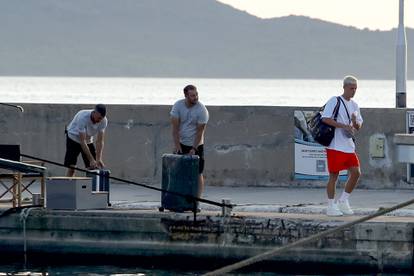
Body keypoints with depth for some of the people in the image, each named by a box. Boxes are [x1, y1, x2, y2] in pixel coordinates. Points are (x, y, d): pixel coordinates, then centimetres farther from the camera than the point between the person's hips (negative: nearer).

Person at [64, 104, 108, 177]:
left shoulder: (103, 121, -20)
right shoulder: (83, 117, -36)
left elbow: (100, 141, -17)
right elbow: (82, 141, -35)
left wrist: (98, 159, -29)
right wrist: (91, 160, -38)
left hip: (89, 140, 5)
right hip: (74, 137, -5)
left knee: (93, 168, -6)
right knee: (71, 167, -16)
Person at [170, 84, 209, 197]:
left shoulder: (202, 110, -15)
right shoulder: (178, 106, -8)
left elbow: (200, 131, -14)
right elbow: (175, 127, -8)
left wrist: (194, 149, -18)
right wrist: (177, 145, -15)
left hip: (196, 145, -2)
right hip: (181, 144, 2)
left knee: (197, 174, -3)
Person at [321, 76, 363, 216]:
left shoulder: (354, 105, 16)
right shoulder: (334, 101, -6)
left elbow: (358, 126, 20)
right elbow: (325, 119, -16)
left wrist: (355, 123, -5)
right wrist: (344, 126, -21)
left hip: (349, 146, 7)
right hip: (335, 145, -7)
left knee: (356, 173, -1)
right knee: (334, 175, -2)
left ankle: (343, 201, 13)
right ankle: (331, 206, 6)